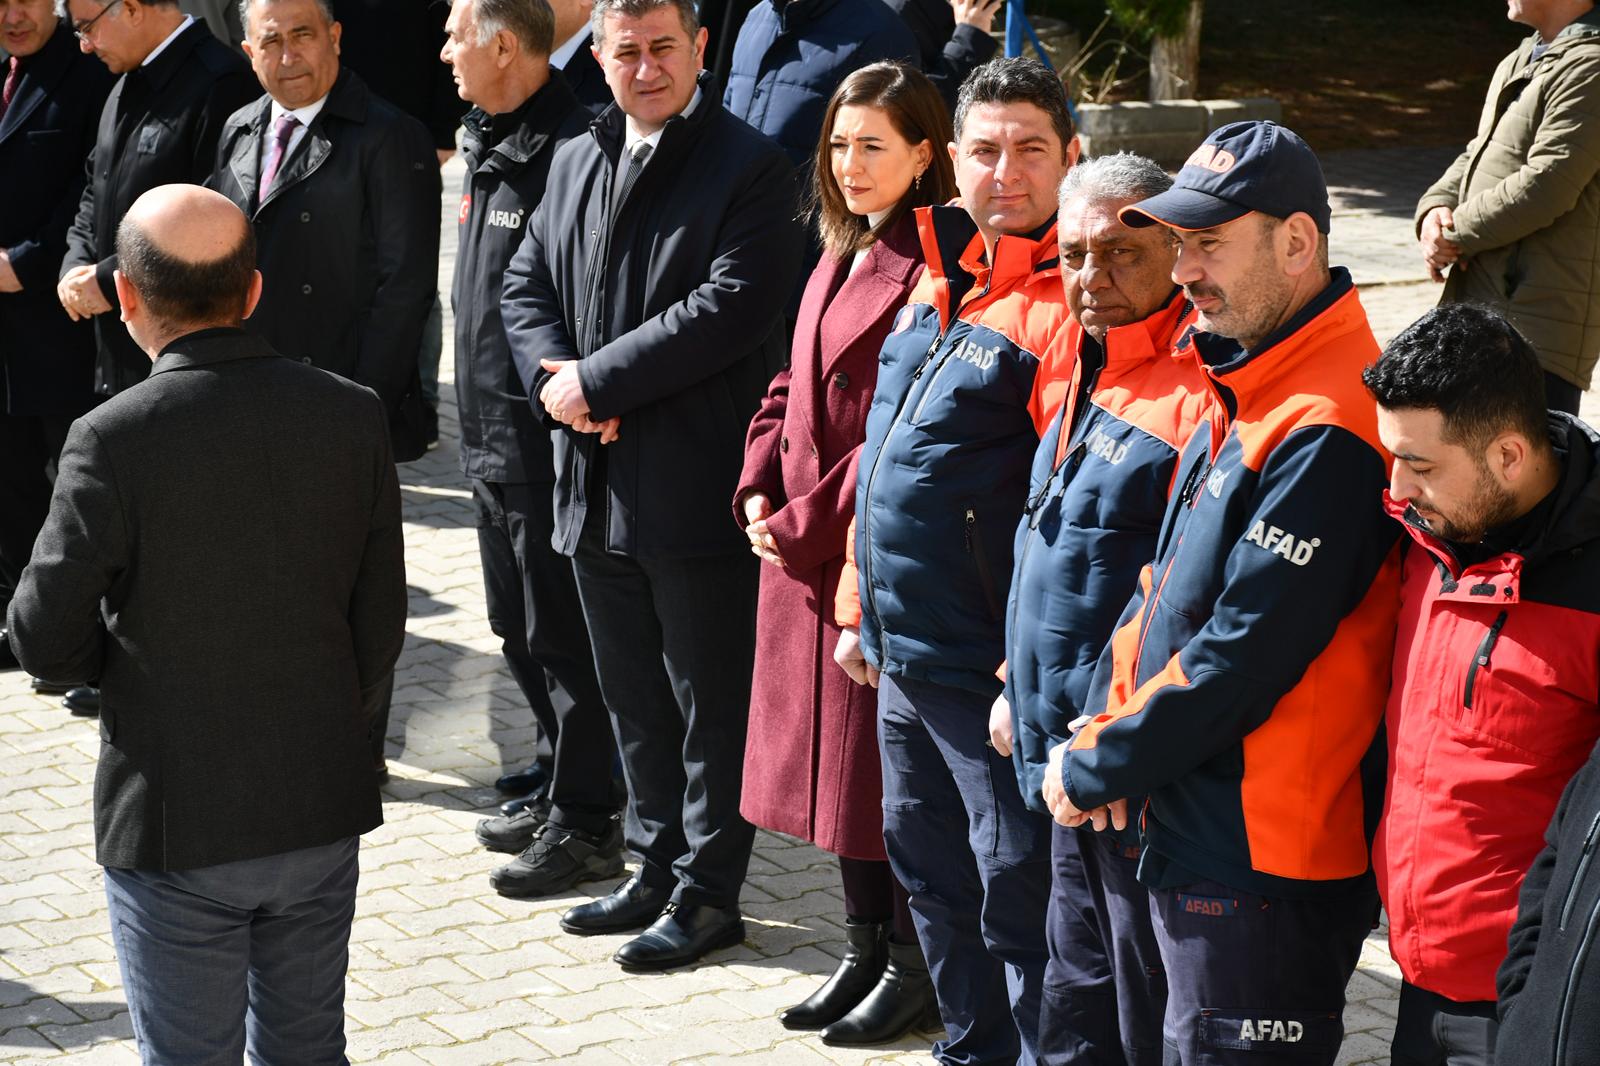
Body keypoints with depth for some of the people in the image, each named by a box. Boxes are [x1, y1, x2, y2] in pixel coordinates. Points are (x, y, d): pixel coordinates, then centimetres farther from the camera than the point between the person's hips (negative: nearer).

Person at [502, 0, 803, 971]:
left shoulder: (749, 168, -9)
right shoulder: (576, 164, 14)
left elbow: (729, 306, -19)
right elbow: (526, 284, 16)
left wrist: (595, 381, -17)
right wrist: (551, 373, -5)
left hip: (696, 487, -7)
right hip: (600, 486, 7)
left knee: (711, 701, 3)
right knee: (635, 697, 17)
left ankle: (709, 892, 13)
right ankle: (658, 866, 30)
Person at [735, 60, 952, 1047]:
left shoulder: (929, 271, -17)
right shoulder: (842, 255, 13)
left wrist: (804, 524, -16)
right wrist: (761, 492, 2)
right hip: (800, 550, 9)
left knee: (888, 762, 1)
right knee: (834, 749, 16)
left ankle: (916, 965, 16)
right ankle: (865, 948, 29)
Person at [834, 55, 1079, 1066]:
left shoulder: (1065, 312, -17)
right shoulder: (940, 286, 11)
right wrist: (861, 606, 19)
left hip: (991, 670, -9)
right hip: (903, 652, 9)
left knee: (1017, 893, 1)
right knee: (929, 867, 21)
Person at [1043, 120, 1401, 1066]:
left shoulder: (1325, 434, -22)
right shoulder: (1243, 399, 11)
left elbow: (1242, 658, -22)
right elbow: (1166, 588, 16)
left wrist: (1094, 771, -12)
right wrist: (1108, 729, 2)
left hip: (1262, 867, -10)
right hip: (1195, 838, 10)